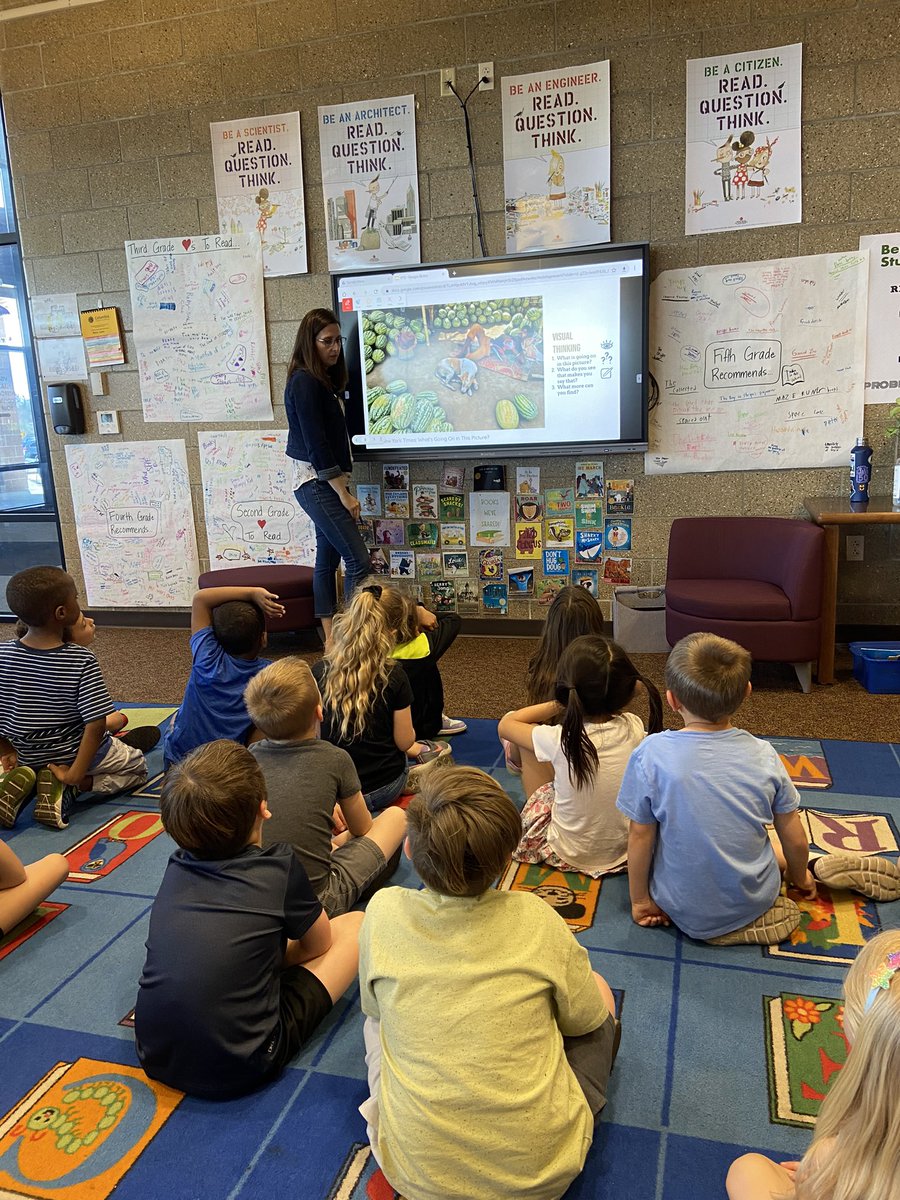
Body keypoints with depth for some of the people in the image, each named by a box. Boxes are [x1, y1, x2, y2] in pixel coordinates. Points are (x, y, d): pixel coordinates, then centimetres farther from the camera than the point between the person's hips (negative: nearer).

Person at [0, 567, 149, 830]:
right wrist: (75, 775, -19)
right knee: (137, 767, 22)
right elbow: (96, 724, -27)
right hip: (80, 755, -4)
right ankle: (67, 788, -4)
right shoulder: (82, 661, -25)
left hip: (28, 758, 5)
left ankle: (22, 783, 2)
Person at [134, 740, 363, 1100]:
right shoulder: (280, 867, -13)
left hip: (155, 1057, 6)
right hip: (240, 1068, -5)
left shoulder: (177, 866, 1)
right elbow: (319, 945, 6)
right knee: (355, 924, 6)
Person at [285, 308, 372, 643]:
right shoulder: (305, 382, -15)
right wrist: (344, 493, -18)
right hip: (316, 484, -10)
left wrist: (342, 488, 9)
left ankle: (330, 638, 19)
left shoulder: (323, 380, 13)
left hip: (327, 483, 10)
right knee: (358, 560, -11)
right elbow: (315, 444, -19)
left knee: (328, 558, 12)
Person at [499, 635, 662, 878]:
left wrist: (558, 704, -13)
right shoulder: (634, 728, -22)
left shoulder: (558, 740, -32)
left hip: (570, 855, -4)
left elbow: (506, 724, -10)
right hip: (626, 851, 4)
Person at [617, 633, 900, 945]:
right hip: (754, 900, 4)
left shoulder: (651, 755, -20)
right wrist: (799, 878, 19)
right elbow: (795, 840, -2)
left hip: (686, 912, -3)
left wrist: (640, 900, 4)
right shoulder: (763, 754, -12)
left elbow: (640, 835, -12)